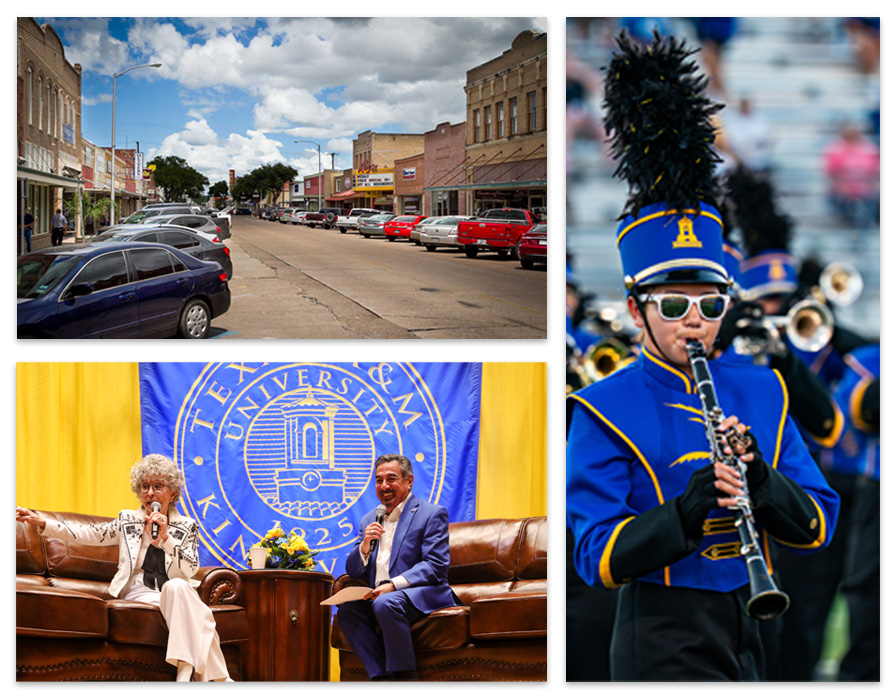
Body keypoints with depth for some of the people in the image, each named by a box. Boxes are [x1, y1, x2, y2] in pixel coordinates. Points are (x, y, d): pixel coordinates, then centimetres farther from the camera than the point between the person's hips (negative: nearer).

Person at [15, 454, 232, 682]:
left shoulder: (186, 527, 11)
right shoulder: (128, 521, 14)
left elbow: (190, 570, -2)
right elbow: (87, 534, 6)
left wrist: (165, 537, -14)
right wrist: (41, 522, -3)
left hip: (177, 591, 1)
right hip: (139, 592, -1)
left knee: (176, 586, -37)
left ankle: (186, 670, -43)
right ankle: (218, 678, -37)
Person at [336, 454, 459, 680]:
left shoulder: (432, 514, 1)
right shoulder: (369, 520, 20)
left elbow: (436, 566, -10)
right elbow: (354, 572, 17)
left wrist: (394, 584, -22)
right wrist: (365, 544, -4)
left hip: (421, 596, -6)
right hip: (379, 596, 6)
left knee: (386, 604, -35)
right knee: (347, 610, -23)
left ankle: (406, 676, -23)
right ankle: (383, 678, -23)